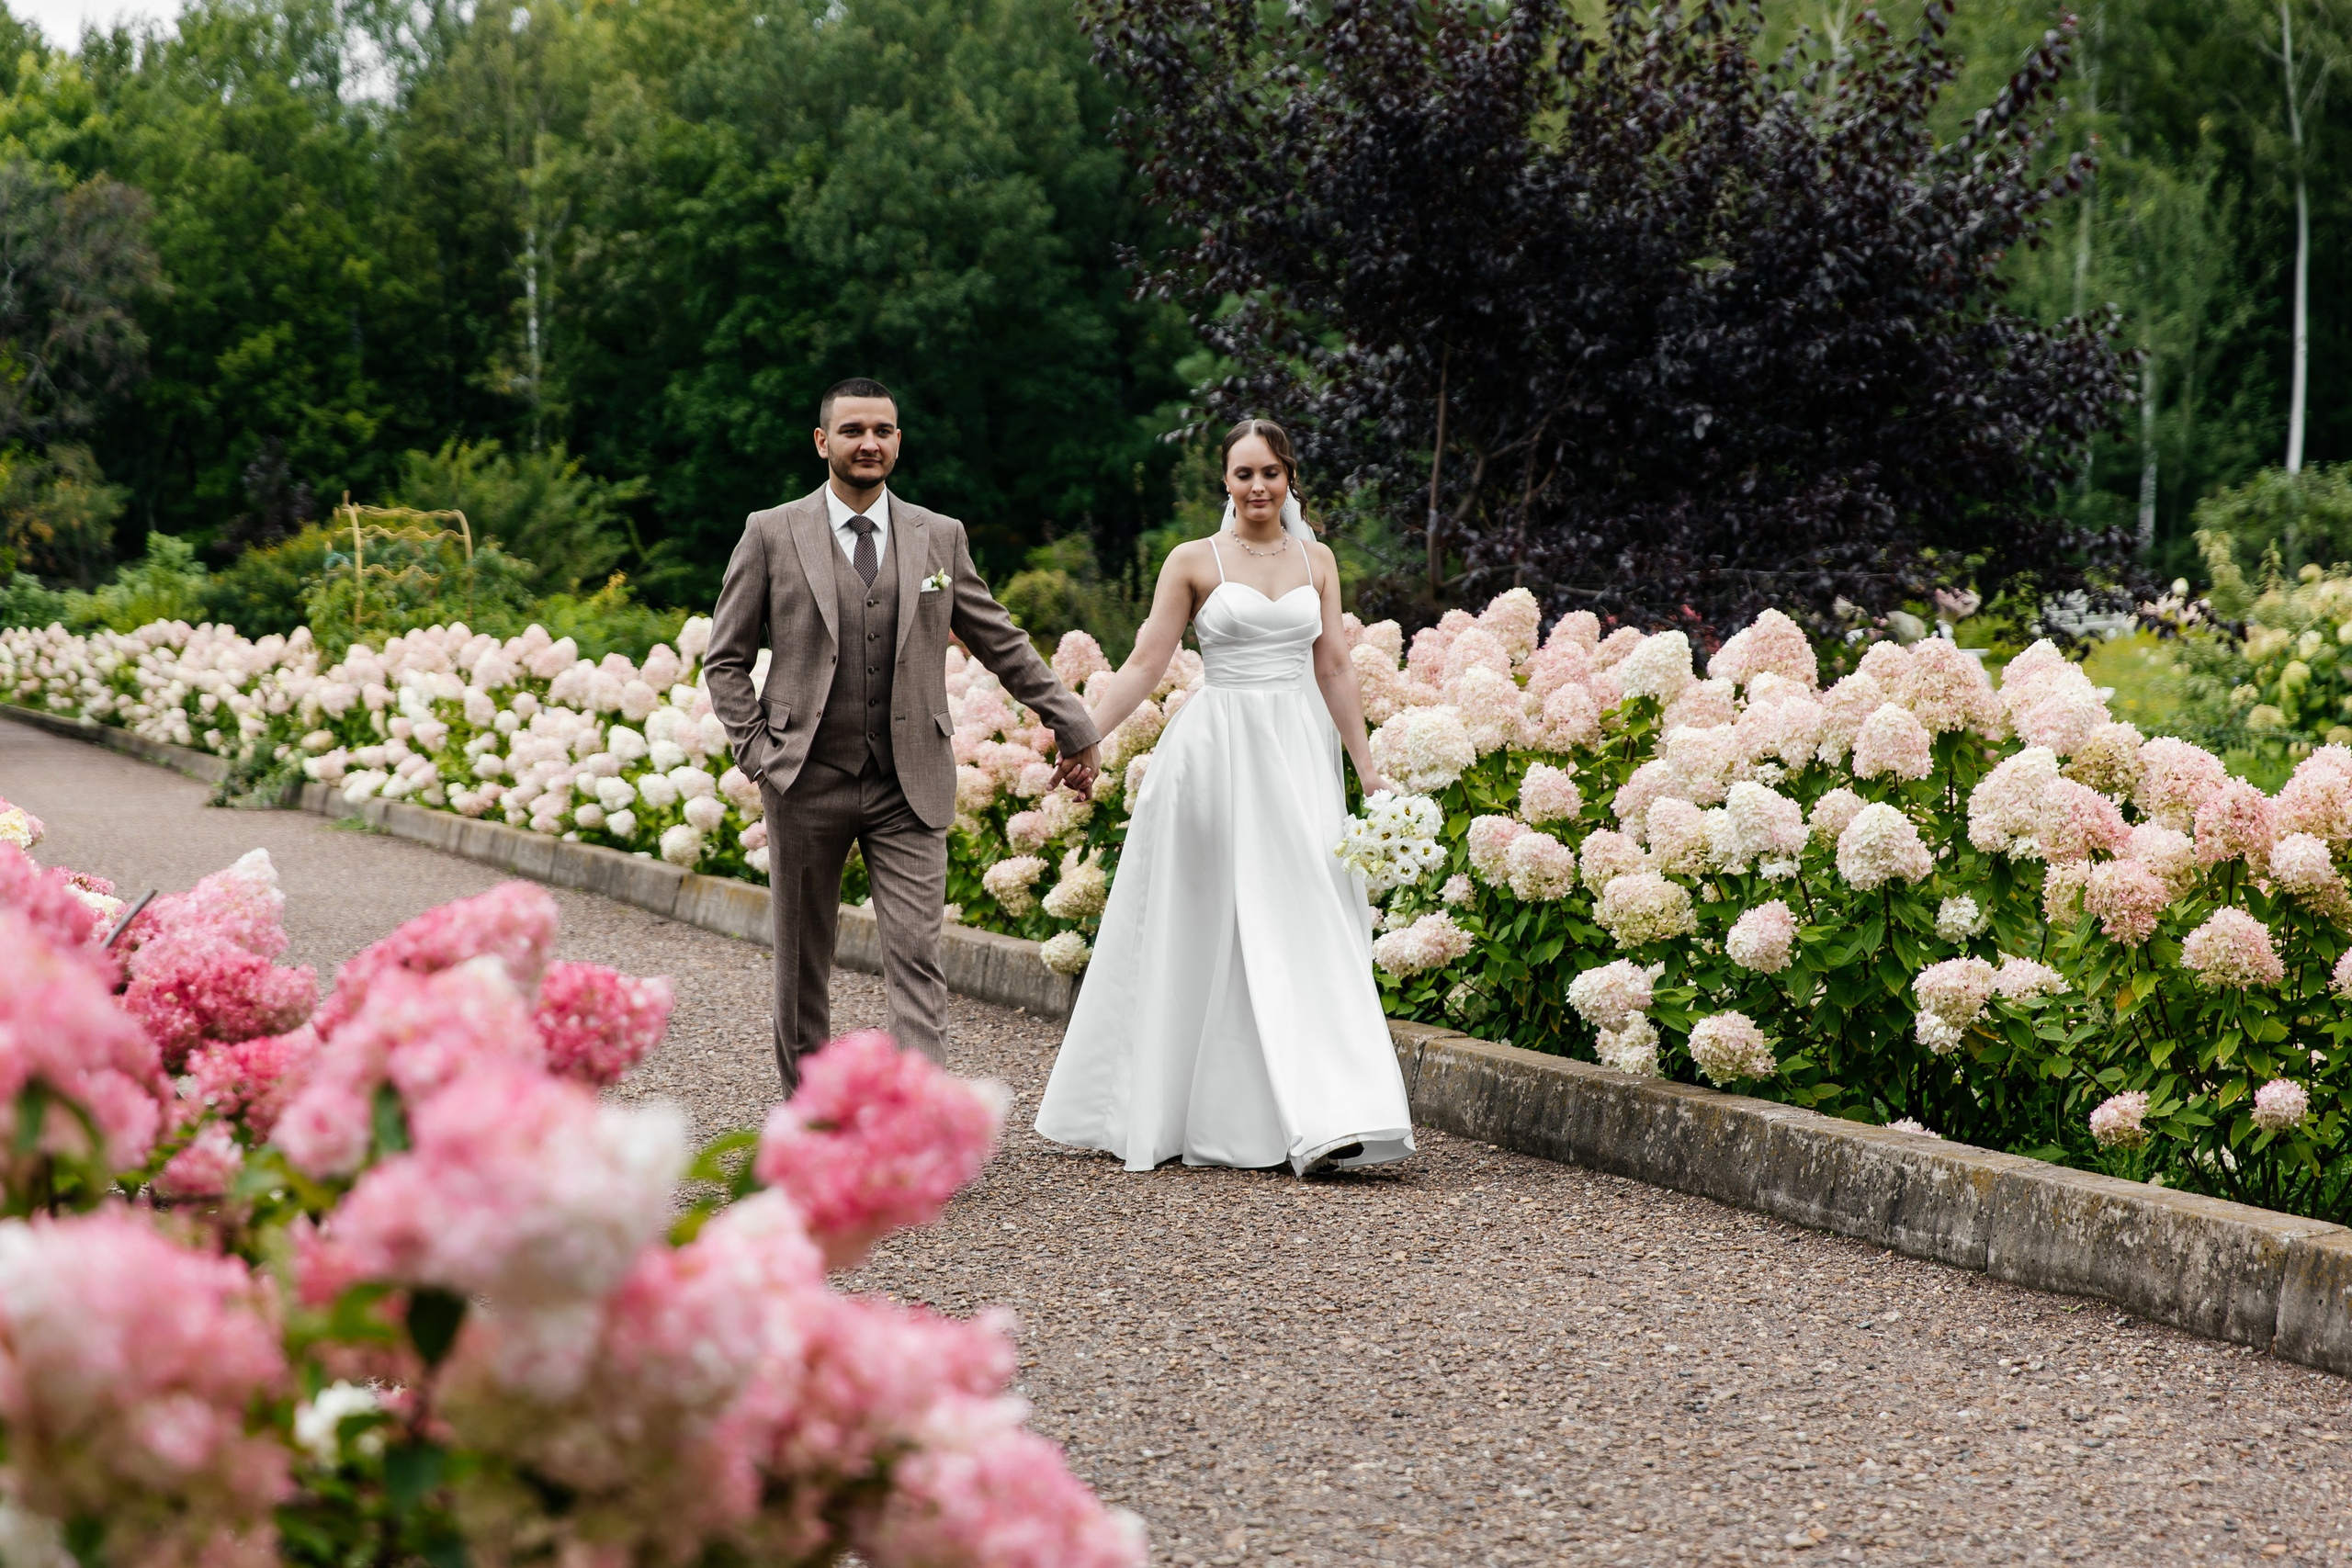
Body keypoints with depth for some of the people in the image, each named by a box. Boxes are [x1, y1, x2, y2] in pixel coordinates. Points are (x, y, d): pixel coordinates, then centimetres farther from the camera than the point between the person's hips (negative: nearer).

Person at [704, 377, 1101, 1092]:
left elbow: (1003, 644, 14)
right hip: (806, 788, 0)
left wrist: (1072, 725, 13)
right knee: (802, 965, 9)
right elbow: (726, 659, 6)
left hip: (910, 789, 1)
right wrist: (758, 752, -4)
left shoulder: (940, 537, 8)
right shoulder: (771, 534, 2)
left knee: (917, 959, -9)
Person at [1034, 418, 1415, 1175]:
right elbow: (1145, 665, -1)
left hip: (1300, 754, 2)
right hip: (1217, 751, -2)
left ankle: (1327, 1118, -3)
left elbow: (1334, 669, 11)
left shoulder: (1316, 560, 11)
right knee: (1205, 931, 1)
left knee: (1307, 924, -3)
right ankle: (1174, 1108, 10)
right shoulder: (1194, 561, 1)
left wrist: (1367, 768, 7)